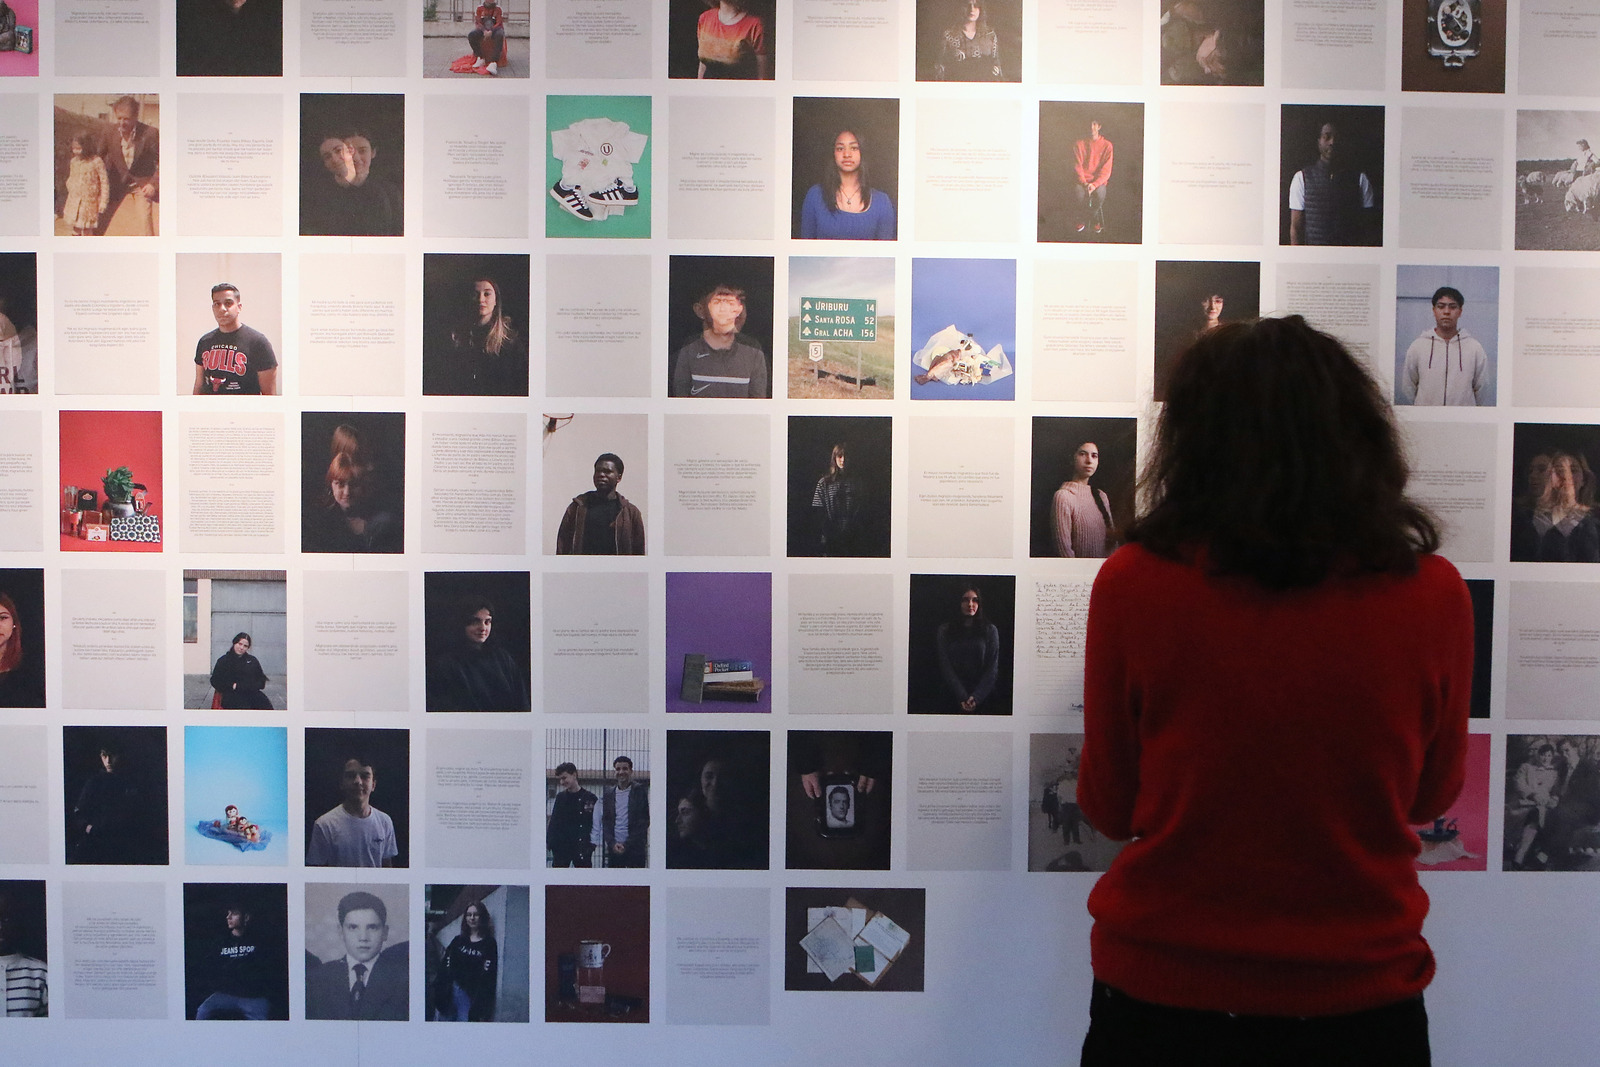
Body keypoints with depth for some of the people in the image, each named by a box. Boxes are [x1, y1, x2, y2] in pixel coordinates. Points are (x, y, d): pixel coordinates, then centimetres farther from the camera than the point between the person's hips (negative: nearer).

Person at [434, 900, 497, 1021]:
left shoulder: (489, 943, 1)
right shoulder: (458, 941, 13)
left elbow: (488, 976, -6)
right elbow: (445, 968, 8)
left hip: (471, 996, -4)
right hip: (450, 992, 4)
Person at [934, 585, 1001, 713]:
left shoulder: (990, 630, 6)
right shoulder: (944, 630, 6)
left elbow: (992, 668, 0)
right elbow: (945, 666, -2)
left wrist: (977, 697, -13)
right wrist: (962, 697, -14)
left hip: (983, 697, 0)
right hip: (953, 697, 0)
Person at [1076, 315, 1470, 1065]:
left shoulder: (1133, 582, -16)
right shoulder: (1434, 596, -12)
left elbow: (1108, 808, -3)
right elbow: (1430, 797, 5)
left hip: (1159, 1000, -1)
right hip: (1361, 1003, 1)